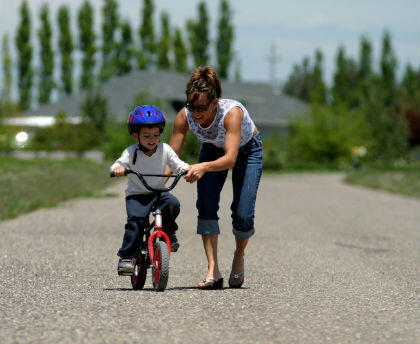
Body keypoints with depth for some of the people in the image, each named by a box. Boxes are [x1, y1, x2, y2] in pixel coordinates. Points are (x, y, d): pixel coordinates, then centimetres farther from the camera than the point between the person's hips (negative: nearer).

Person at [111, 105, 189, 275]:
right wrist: (117, 168, -36)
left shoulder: (165, 149, -2)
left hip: (158, 193, 2)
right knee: (135, 221, -24)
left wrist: (186, 169, -23)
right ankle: (126, 257, -17)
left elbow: (177, 164, 0)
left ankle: (168, 233, -1)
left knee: (172, 204, -28)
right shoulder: (131, 152, -7)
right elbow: (119, 165, -11)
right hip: (136, 195, -2)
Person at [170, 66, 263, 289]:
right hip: (212, 149, 3)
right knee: (206, 209, -17)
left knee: (243, 216, -12)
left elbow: (230, 159, -49)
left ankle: (239, 256, 19)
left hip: (247, 150, -3)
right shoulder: (184, 116, -29)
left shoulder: (232, 112, -41)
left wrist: (204, 167, -66)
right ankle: (213, 271, -14)